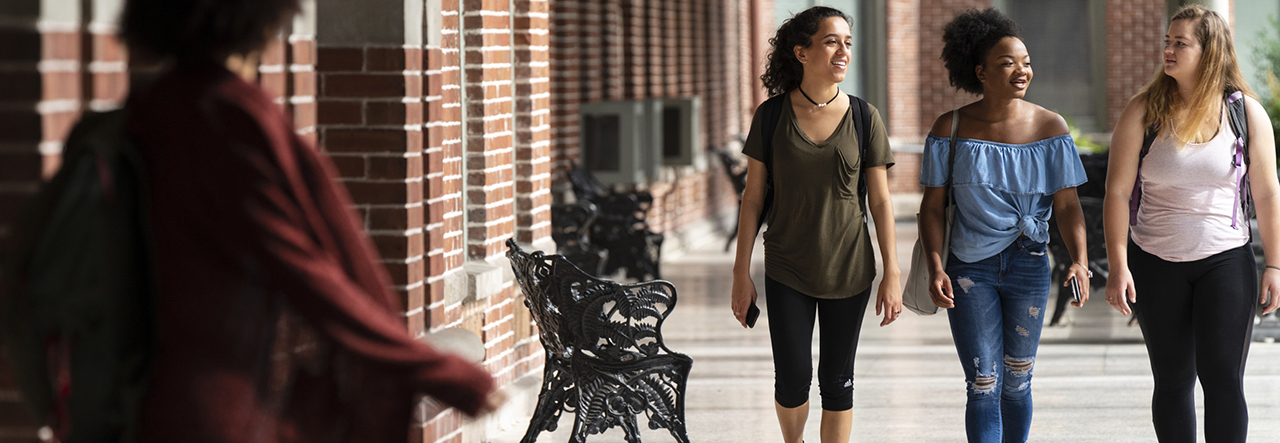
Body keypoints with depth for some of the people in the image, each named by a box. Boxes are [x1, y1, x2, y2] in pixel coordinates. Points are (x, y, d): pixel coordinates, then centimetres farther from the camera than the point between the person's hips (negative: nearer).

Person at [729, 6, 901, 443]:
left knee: (837, 381, 5)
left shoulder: (864, 119, -3)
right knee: (793, 379, -2)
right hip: (787, 270, -1)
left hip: (848, 271, 1)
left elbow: (880, 201, 1)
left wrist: (892, 274, -2)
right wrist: (741, 272, -1)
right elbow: (753, 198, 0)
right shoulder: (772, 117, -4)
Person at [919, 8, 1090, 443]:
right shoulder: (951, 128, -6)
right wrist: (935, 266, -17)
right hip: (970, 271, -2)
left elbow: (1067, 205, -5)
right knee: (984, 386, -8)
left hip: (1028, 268, 2)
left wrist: (1079, 261, -21)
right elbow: (933, 206, -2)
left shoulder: (1050, 127, -4)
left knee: (1016, 383, 14)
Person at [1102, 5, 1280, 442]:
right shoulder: (1144, 112, -3)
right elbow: (1117, 193, -3)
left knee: (1222, 376, -8)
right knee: (1172, 379, 7)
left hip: (1225, 259, -1)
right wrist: (1118, 267, -10)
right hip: (1156, 265, 1)